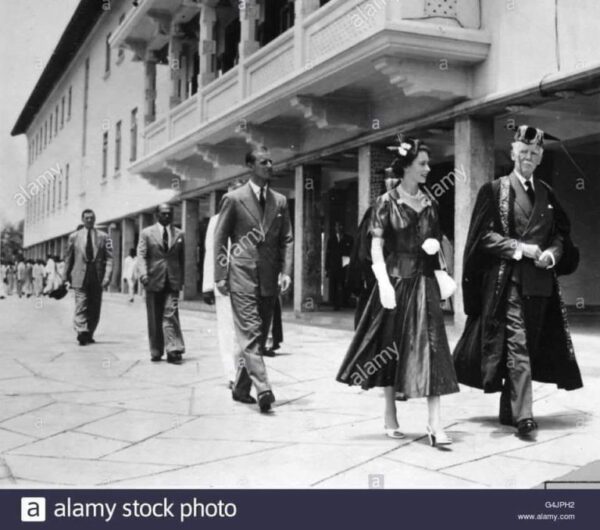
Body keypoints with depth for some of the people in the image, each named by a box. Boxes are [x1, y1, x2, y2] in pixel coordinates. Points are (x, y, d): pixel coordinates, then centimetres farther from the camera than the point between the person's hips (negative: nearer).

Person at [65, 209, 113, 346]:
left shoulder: (103, 236, 7)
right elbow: (69, 258, 12)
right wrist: (66, 277, 12)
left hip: (97, 278, 1)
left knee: (95, 309, 6)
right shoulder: (74, 237, 8)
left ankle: (89, 335, 16)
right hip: (80, 278, -1)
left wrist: (107, 276, -9)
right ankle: (81, 334, -13)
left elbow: (109, 258, 2)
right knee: (81, 307, -10)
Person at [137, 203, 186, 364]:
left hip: (172, 281, 0)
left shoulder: (179, 234, 10)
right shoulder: (147, 233, 5)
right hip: (154, 281, 0)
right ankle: (156, 352, 16)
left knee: (171, 315, -10)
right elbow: (141, 255, -4)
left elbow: (182, 258, 13)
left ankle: (173, 351, -11)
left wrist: (181, 279, 10)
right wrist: (143, 273, -20)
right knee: (154, 319, 7)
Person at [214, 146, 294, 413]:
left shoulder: (280, 201, 11)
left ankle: (241, 387, 21)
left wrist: (286, 271, -1)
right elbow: (220, 238, 2)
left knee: (259, 334, 8)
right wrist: (220, 275, -4)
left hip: (269, 278, 5)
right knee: (250, 333, -11)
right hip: (242, 275, -5)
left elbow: (287, 239, 12)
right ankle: (263, 389, -16)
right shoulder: (233, 199, 0)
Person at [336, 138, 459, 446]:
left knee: (430, 347, -5)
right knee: (391, 347, 6)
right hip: (395, 280, -4)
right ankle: (390, 417, 20)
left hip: (424, 282, 4)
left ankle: (435, 423, -5)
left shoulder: (429, 204, 10)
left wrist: (435, 244, -2)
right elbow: (376, 247, -8)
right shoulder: (387, 203, -3)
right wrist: (384, 283, -18)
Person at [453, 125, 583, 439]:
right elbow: (484, 234, -7)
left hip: (540, 282, 5)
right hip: (507, 280, -5)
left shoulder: (547, 193, 14)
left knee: (530, 346, 11)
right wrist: (519, 248, -16)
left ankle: (509, 410, 25)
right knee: (517, 346, -11)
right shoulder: (494, 190, -1)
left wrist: (552, 253, -5)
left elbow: (562, 232, 16)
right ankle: (523, 415, -11)